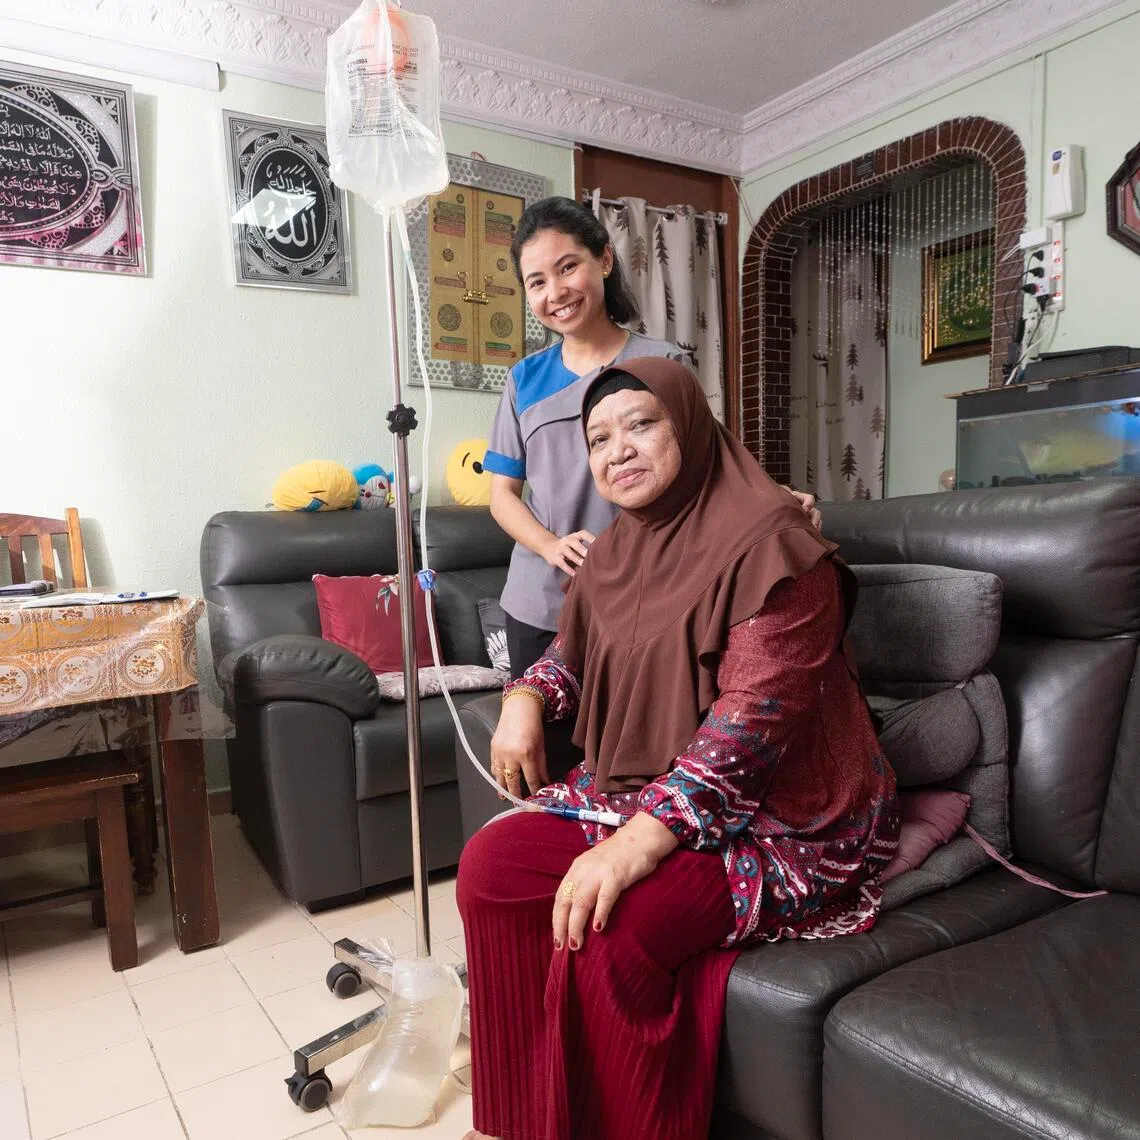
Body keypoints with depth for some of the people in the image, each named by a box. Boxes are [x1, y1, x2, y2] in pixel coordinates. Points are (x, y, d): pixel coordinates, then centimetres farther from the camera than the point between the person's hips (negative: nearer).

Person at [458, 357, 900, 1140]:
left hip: (784, 818, -7)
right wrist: (525, 700, 1)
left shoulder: (768, 540, -16)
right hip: (639, 792, 8)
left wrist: (641, 840, -32)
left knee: (609, 926, -28)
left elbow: (756, 711, -25)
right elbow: (573, 649, 24)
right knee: (493, 859, -5)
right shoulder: (616, 551, 9)